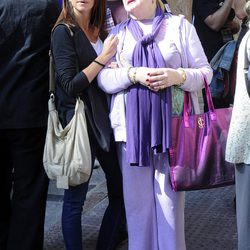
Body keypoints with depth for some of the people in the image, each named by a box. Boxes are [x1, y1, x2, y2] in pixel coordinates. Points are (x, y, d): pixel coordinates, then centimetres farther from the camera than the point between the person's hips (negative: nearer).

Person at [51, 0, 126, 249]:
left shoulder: (98, 30, 11)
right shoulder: (64, 31, -8)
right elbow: (71, 86, -14)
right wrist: (103, 58, -13)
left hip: (104, 116, 7)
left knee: (121, 190, 9)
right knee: (75, 197, 3)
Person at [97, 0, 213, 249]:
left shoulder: (179, 25, 6)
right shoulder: (117, 33, 12)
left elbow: (205, 71, 4)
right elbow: (103, 77, 3)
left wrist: (178, 76, -15)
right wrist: (133, 74, -14)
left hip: (173, 126, -2)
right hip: (132, 127, 2)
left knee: (170, 198, 1)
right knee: (137, 198, 6)